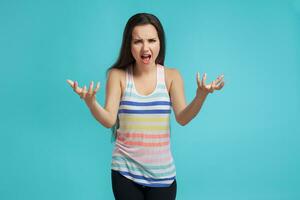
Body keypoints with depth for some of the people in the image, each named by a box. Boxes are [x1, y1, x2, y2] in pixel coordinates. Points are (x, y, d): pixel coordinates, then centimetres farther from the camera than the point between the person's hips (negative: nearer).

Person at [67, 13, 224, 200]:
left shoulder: (172, 76, -3)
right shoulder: (118, 75, -5)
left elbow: (183, 118, -11)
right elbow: (109, 120, -11)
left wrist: (201, 96, -29)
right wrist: (90, 102, -30)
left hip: (162, 173, 1)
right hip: (125, 170, -1)